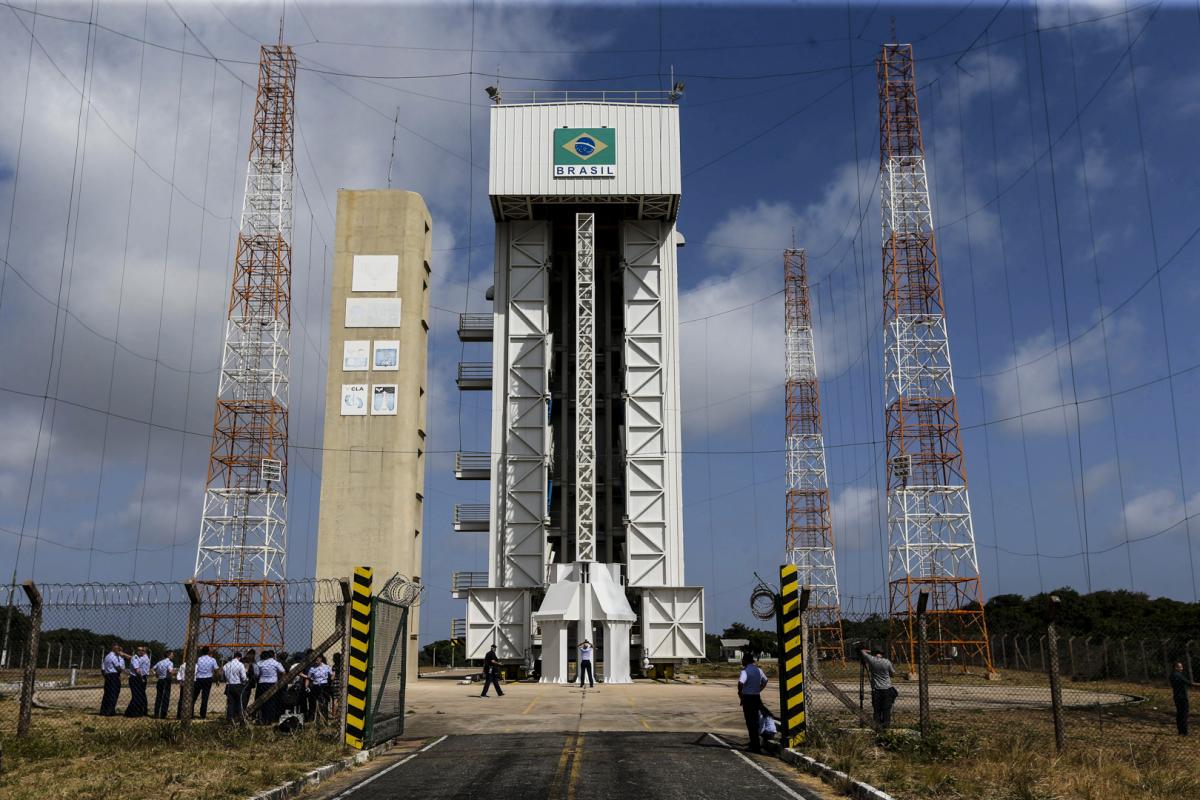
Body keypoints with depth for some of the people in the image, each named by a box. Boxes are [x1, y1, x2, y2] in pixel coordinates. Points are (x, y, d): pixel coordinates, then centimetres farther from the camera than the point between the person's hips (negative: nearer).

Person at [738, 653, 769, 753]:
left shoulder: (746, 671, -16)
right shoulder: (758, 670, 9)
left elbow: (741, 683, -32)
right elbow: (765, 681, 25)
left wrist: (740, 692, -15)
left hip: (747, 698, -7)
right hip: (757, 697, 7)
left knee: (750, 722, -1)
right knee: (756, 721, 18)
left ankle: (755, 746, 0)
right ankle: (756, 743, 28)